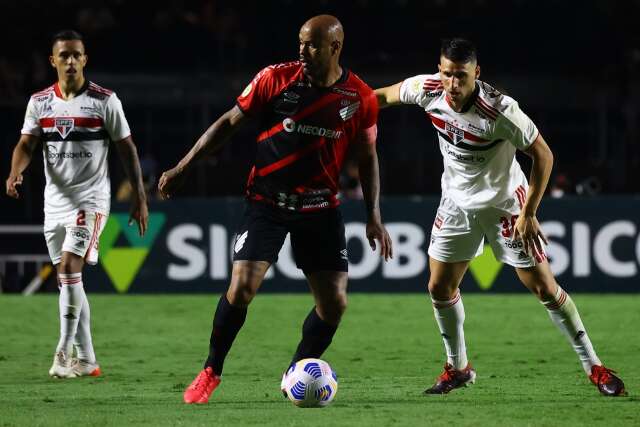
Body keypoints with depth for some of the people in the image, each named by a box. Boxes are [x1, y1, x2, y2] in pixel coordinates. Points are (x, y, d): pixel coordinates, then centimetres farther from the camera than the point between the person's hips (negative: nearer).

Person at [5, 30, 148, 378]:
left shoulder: (104, 101, -4)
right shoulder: (39, 102, 6)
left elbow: (127, 150, 1)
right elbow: (26, 145, 0)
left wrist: (140, 198, -1)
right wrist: (14, 174, -21)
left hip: (90, 199, -5)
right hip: (55, 201, 5)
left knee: (69, 267, -20)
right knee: (68, 279, 7)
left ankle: (64, 352, -15)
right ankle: (86, 360, 15)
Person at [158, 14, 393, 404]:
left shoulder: (361, 99, -4)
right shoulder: (276, 78, -8)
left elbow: (367, 156, 8)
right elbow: (229, 123, 1)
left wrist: (374, 216, 2)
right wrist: (183, 168, 0)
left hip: (321, 208, 2)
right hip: (267, 203, -2)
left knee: (335, 302, -5)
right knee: (242, 287, -16)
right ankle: (211, 372, 5)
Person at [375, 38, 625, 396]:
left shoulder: (501, 111, -30)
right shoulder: (428, 90, -16)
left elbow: (543, 155, -22)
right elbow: (387, 95, 5)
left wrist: (529, 214, -22)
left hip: (503, 203, -5)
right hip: (457, 202, 5)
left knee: (544, 287, -6)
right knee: (440, 287, 4)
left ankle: (594, 366, 5)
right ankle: (458, 368, 25)